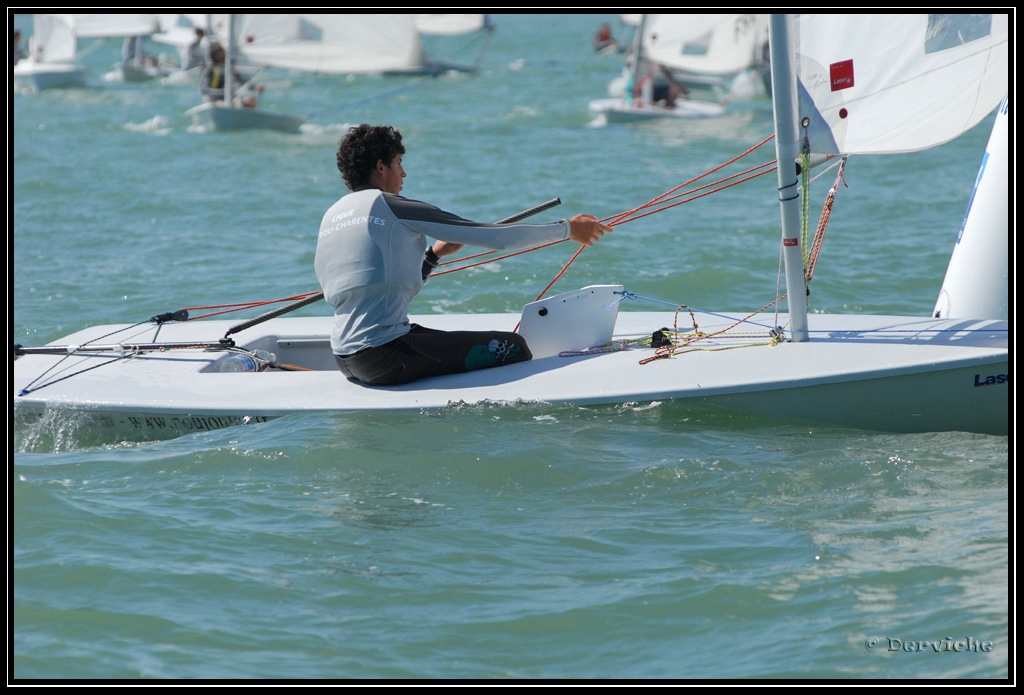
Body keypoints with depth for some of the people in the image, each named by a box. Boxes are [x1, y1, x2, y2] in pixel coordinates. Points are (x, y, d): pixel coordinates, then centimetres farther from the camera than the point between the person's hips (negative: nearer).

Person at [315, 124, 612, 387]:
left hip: (346, 360, 9)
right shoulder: (391, 206, -7)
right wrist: (567, 229, 6)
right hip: (383, 354, -9)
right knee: (513, 348, -5)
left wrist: (434, 254, 23)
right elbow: (494, 236, -4)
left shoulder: (331, 216, 15)